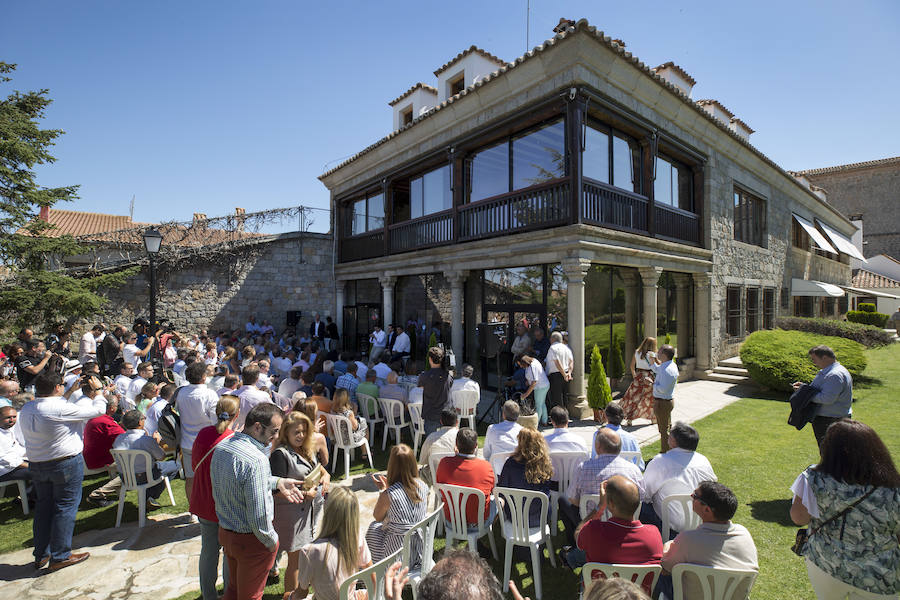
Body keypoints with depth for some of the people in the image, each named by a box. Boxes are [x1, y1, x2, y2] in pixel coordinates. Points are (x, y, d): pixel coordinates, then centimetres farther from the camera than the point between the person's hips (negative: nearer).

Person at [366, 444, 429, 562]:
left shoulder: (388, 495, -24)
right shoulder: (423, 486, -11)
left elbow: (378, 517, -4)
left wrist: (382, 490, 6)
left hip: (400, 555, -4)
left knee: (374, 527, 21)